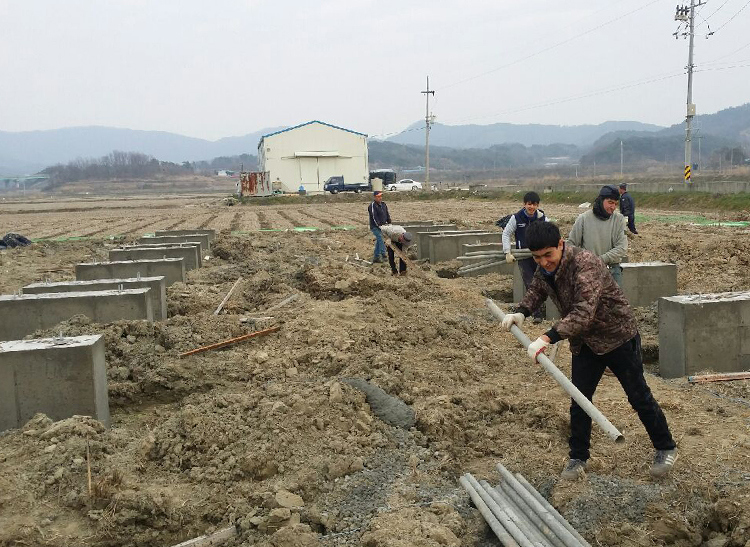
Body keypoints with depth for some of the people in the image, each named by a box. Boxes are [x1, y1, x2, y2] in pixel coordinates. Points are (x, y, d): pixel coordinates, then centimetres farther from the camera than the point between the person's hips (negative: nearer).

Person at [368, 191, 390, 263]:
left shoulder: (383, 205, 12)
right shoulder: (372, 205, -12)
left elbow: (387, 215, 15)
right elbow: (374, 217, -18)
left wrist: (389, 223, 3)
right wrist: (379, 225, -22)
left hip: (382, 226, 8)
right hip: (375, 227, -8)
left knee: (379, 241, 11)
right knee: (381, 240, -18)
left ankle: (376, 257, 18)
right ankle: (383, 255, -18)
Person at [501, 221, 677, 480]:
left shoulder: (585, 264, -32)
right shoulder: (544, 269, -7)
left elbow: (583, 314, -41)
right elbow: (536, 290, 15)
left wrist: (547, 338, -47)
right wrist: (521, 312, -5)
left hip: (617, 336, -6)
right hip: (584, 342, 7)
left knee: (638, 396, 8)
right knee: (579, 399, 7)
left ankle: (666, 448, 28)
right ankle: (578, 457, 22)